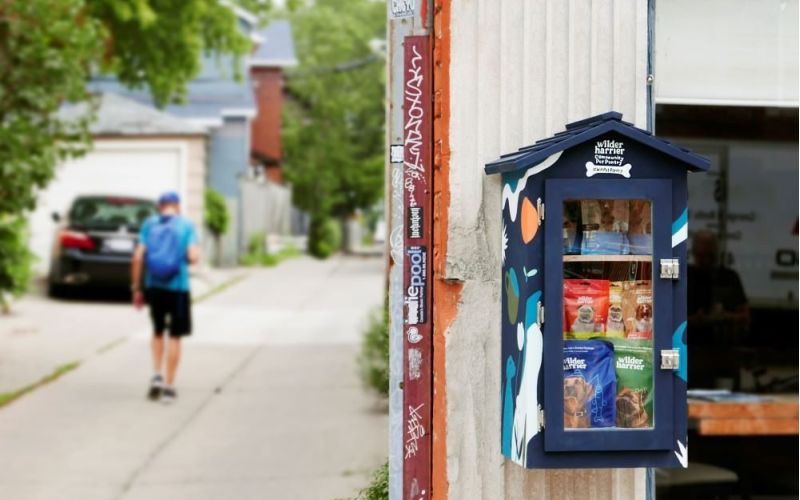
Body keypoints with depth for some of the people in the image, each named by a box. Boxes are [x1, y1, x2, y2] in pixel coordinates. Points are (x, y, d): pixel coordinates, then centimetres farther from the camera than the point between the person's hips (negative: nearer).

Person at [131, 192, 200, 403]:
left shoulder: (149, 224, 4)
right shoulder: (186, 225, -2)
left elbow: (138, 257, -3)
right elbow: (193, 256, -12)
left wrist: (136, 288, 4)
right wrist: (196, 253, 12)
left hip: (154, 286, 2)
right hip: (178, 286, -2)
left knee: (158, 332, 22)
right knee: (175, 336, 7)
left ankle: (156, 375, 7)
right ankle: (169, 386, 8)